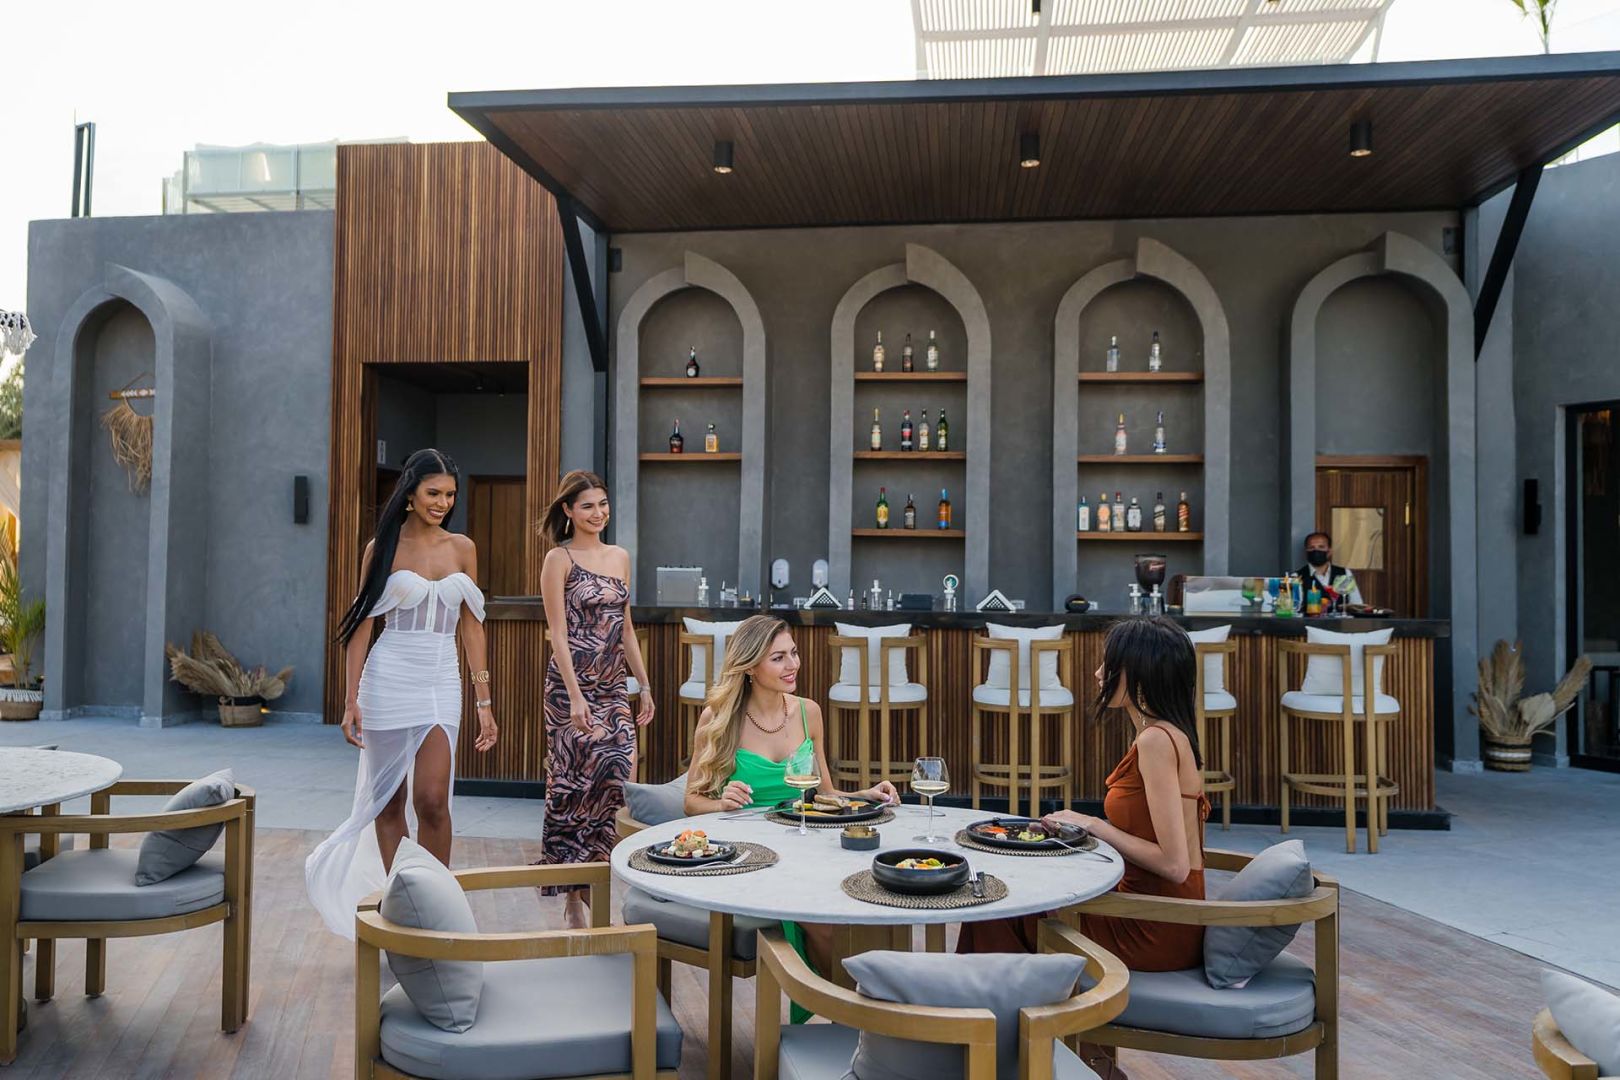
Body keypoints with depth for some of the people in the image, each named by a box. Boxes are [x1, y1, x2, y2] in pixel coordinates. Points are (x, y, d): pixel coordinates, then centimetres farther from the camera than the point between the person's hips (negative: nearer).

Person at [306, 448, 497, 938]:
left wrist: (484, 700, 6)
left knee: (432, 799, -10)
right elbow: (362, 624, 2)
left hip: (442, 682, 1)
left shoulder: (462, 548, 8)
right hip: (389, 678, -1)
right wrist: (352, 699, -4)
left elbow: (471, 626, 10)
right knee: (389, 801, 5)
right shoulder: (383, 547, 1)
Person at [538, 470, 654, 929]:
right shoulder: (559, 559, -4)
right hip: (572, 685, -6)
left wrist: (644, 685, 15)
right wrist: (575, 695, -17)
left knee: (618, 777, -3)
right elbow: (558, 633, -10)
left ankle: (586, 883, 13)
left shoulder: (620, 557, 14)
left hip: (613, 686, 6)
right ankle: (573, 896, 11)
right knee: (575, 785, -1)